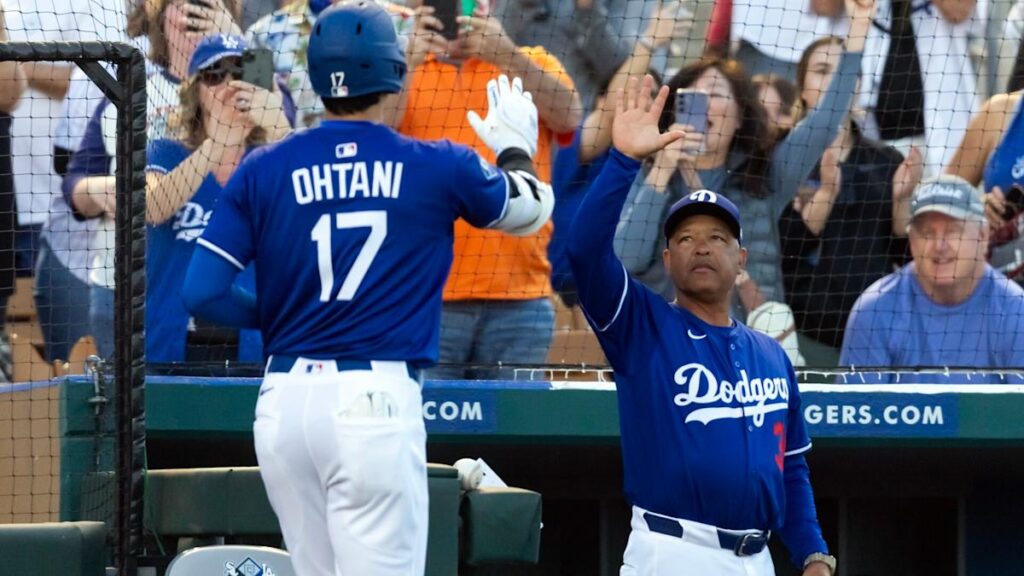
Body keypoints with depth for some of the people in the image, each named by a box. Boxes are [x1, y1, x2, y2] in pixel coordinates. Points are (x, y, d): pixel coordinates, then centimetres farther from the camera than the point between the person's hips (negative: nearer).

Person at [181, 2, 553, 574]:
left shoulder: (264, 171, 5)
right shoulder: (435, 168, 3)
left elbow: (202, 292, 0)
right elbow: (533, 207, 22)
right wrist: (515, 148, 43)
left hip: (284, 402, 4)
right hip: (375, 398, -4)